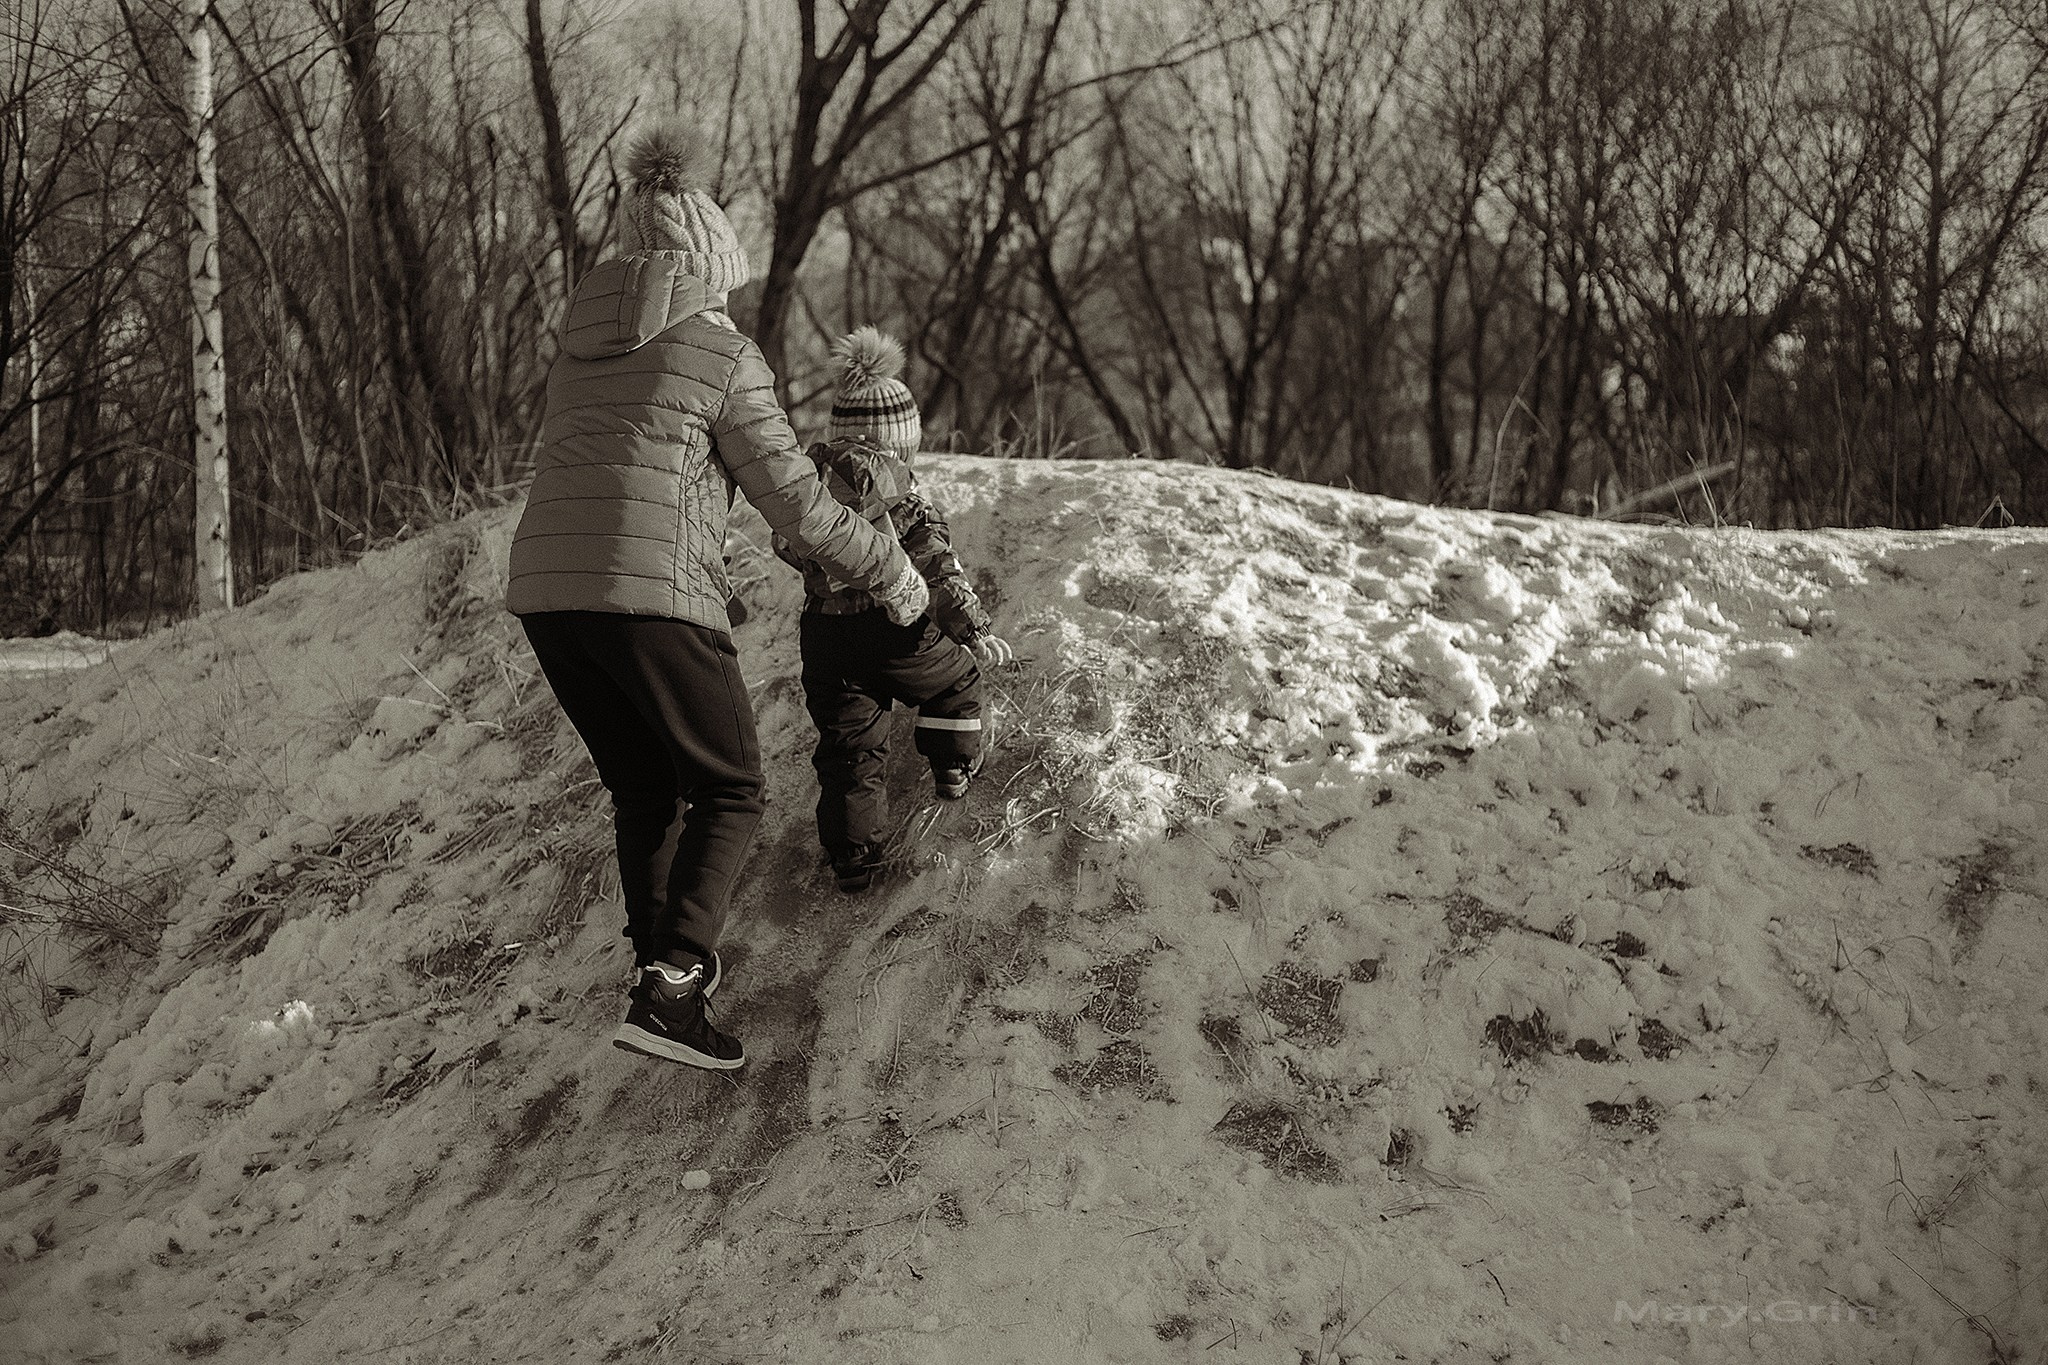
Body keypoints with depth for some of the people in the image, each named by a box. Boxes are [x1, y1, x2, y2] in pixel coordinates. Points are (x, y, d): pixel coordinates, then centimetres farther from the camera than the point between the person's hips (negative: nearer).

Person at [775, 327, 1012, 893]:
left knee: (849, 746, 9)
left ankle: (852, 852, 2)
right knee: (956, 675, 28)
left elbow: (787, 543, 16)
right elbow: (937, 563, -13)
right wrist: (974, 629, -13)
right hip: (895, 629, -4)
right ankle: (954, 766, 38)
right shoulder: (898, 485, -10)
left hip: (823, 637, 4)